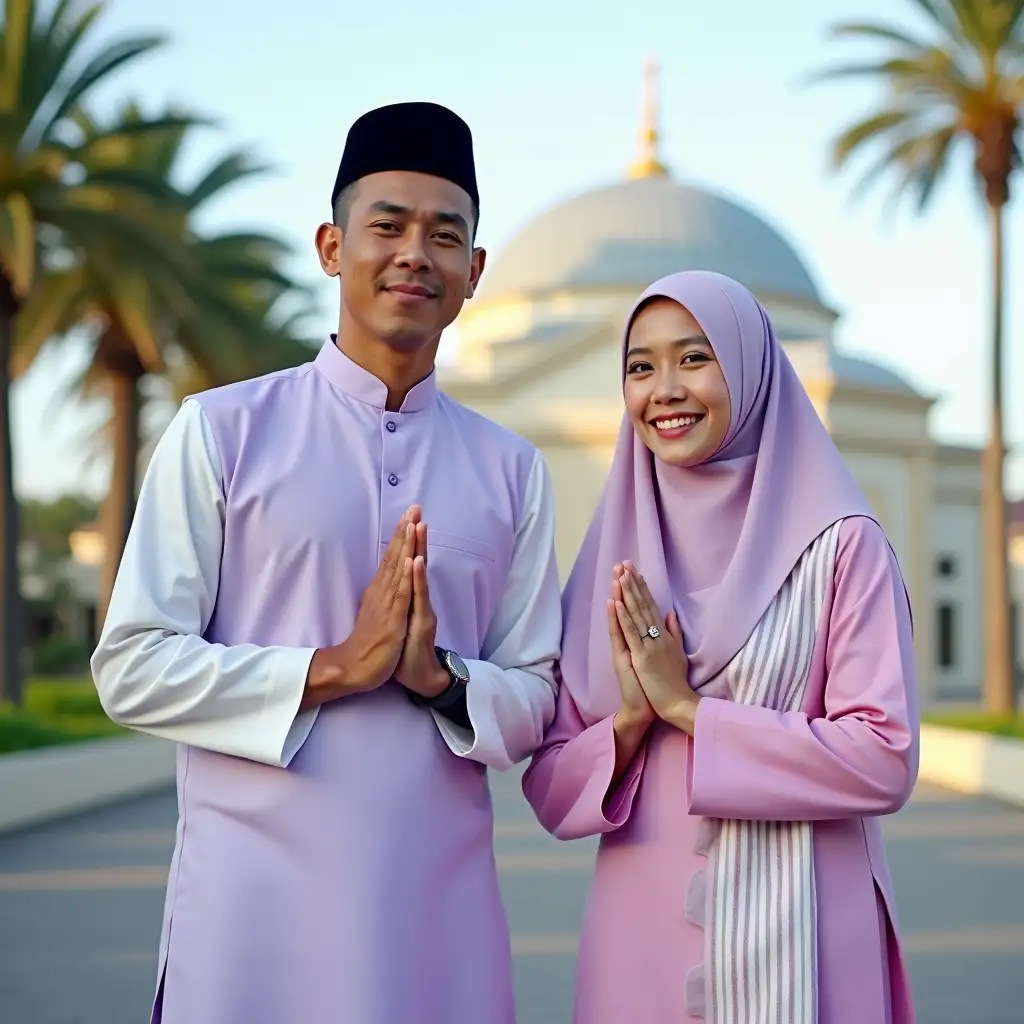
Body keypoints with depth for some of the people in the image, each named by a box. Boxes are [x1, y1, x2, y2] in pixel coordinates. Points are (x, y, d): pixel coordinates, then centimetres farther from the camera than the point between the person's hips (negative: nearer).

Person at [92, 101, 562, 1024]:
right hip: (256, 907, -3)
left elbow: (537, 700, 8)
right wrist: (333, 668, -14)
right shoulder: (223, 431, -2)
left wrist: (440, 675, -12)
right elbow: (133, 669, -6)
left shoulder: (511, 470, 8)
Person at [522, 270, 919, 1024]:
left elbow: (884, 760, -12)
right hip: (640, 940, 3)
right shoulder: (612, 563, 5)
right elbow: (552, 788, 6)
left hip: (795, 938, -3)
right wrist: (630, 720, -13)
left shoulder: (839, 546, -5)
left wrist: (686, 708, -12)